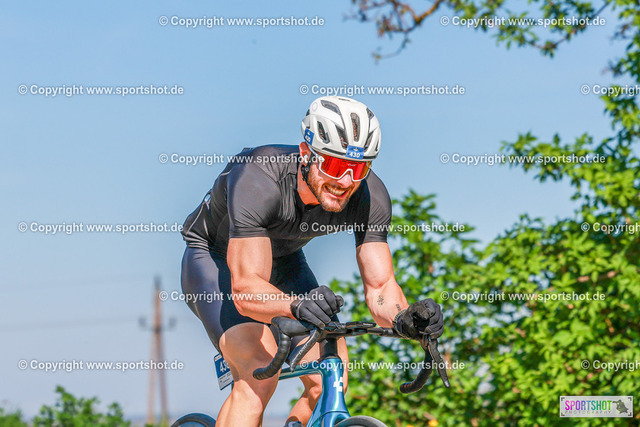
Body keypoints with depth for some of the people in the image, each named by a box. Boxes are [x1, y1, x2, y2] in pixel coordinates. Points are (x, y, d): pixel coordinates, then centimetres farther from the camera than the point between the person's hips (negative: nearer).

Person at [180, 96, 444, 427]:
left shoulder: (371, 197, -25)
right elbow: (246, 290, -44)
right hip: (215, 259, -5)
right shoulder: (257, 180, -39)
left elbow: (379, 287, -22)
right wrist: (298, 305, -64)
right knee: (259, 374, -29)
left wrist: (405, 319, -45)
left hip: (283, 260, 5)